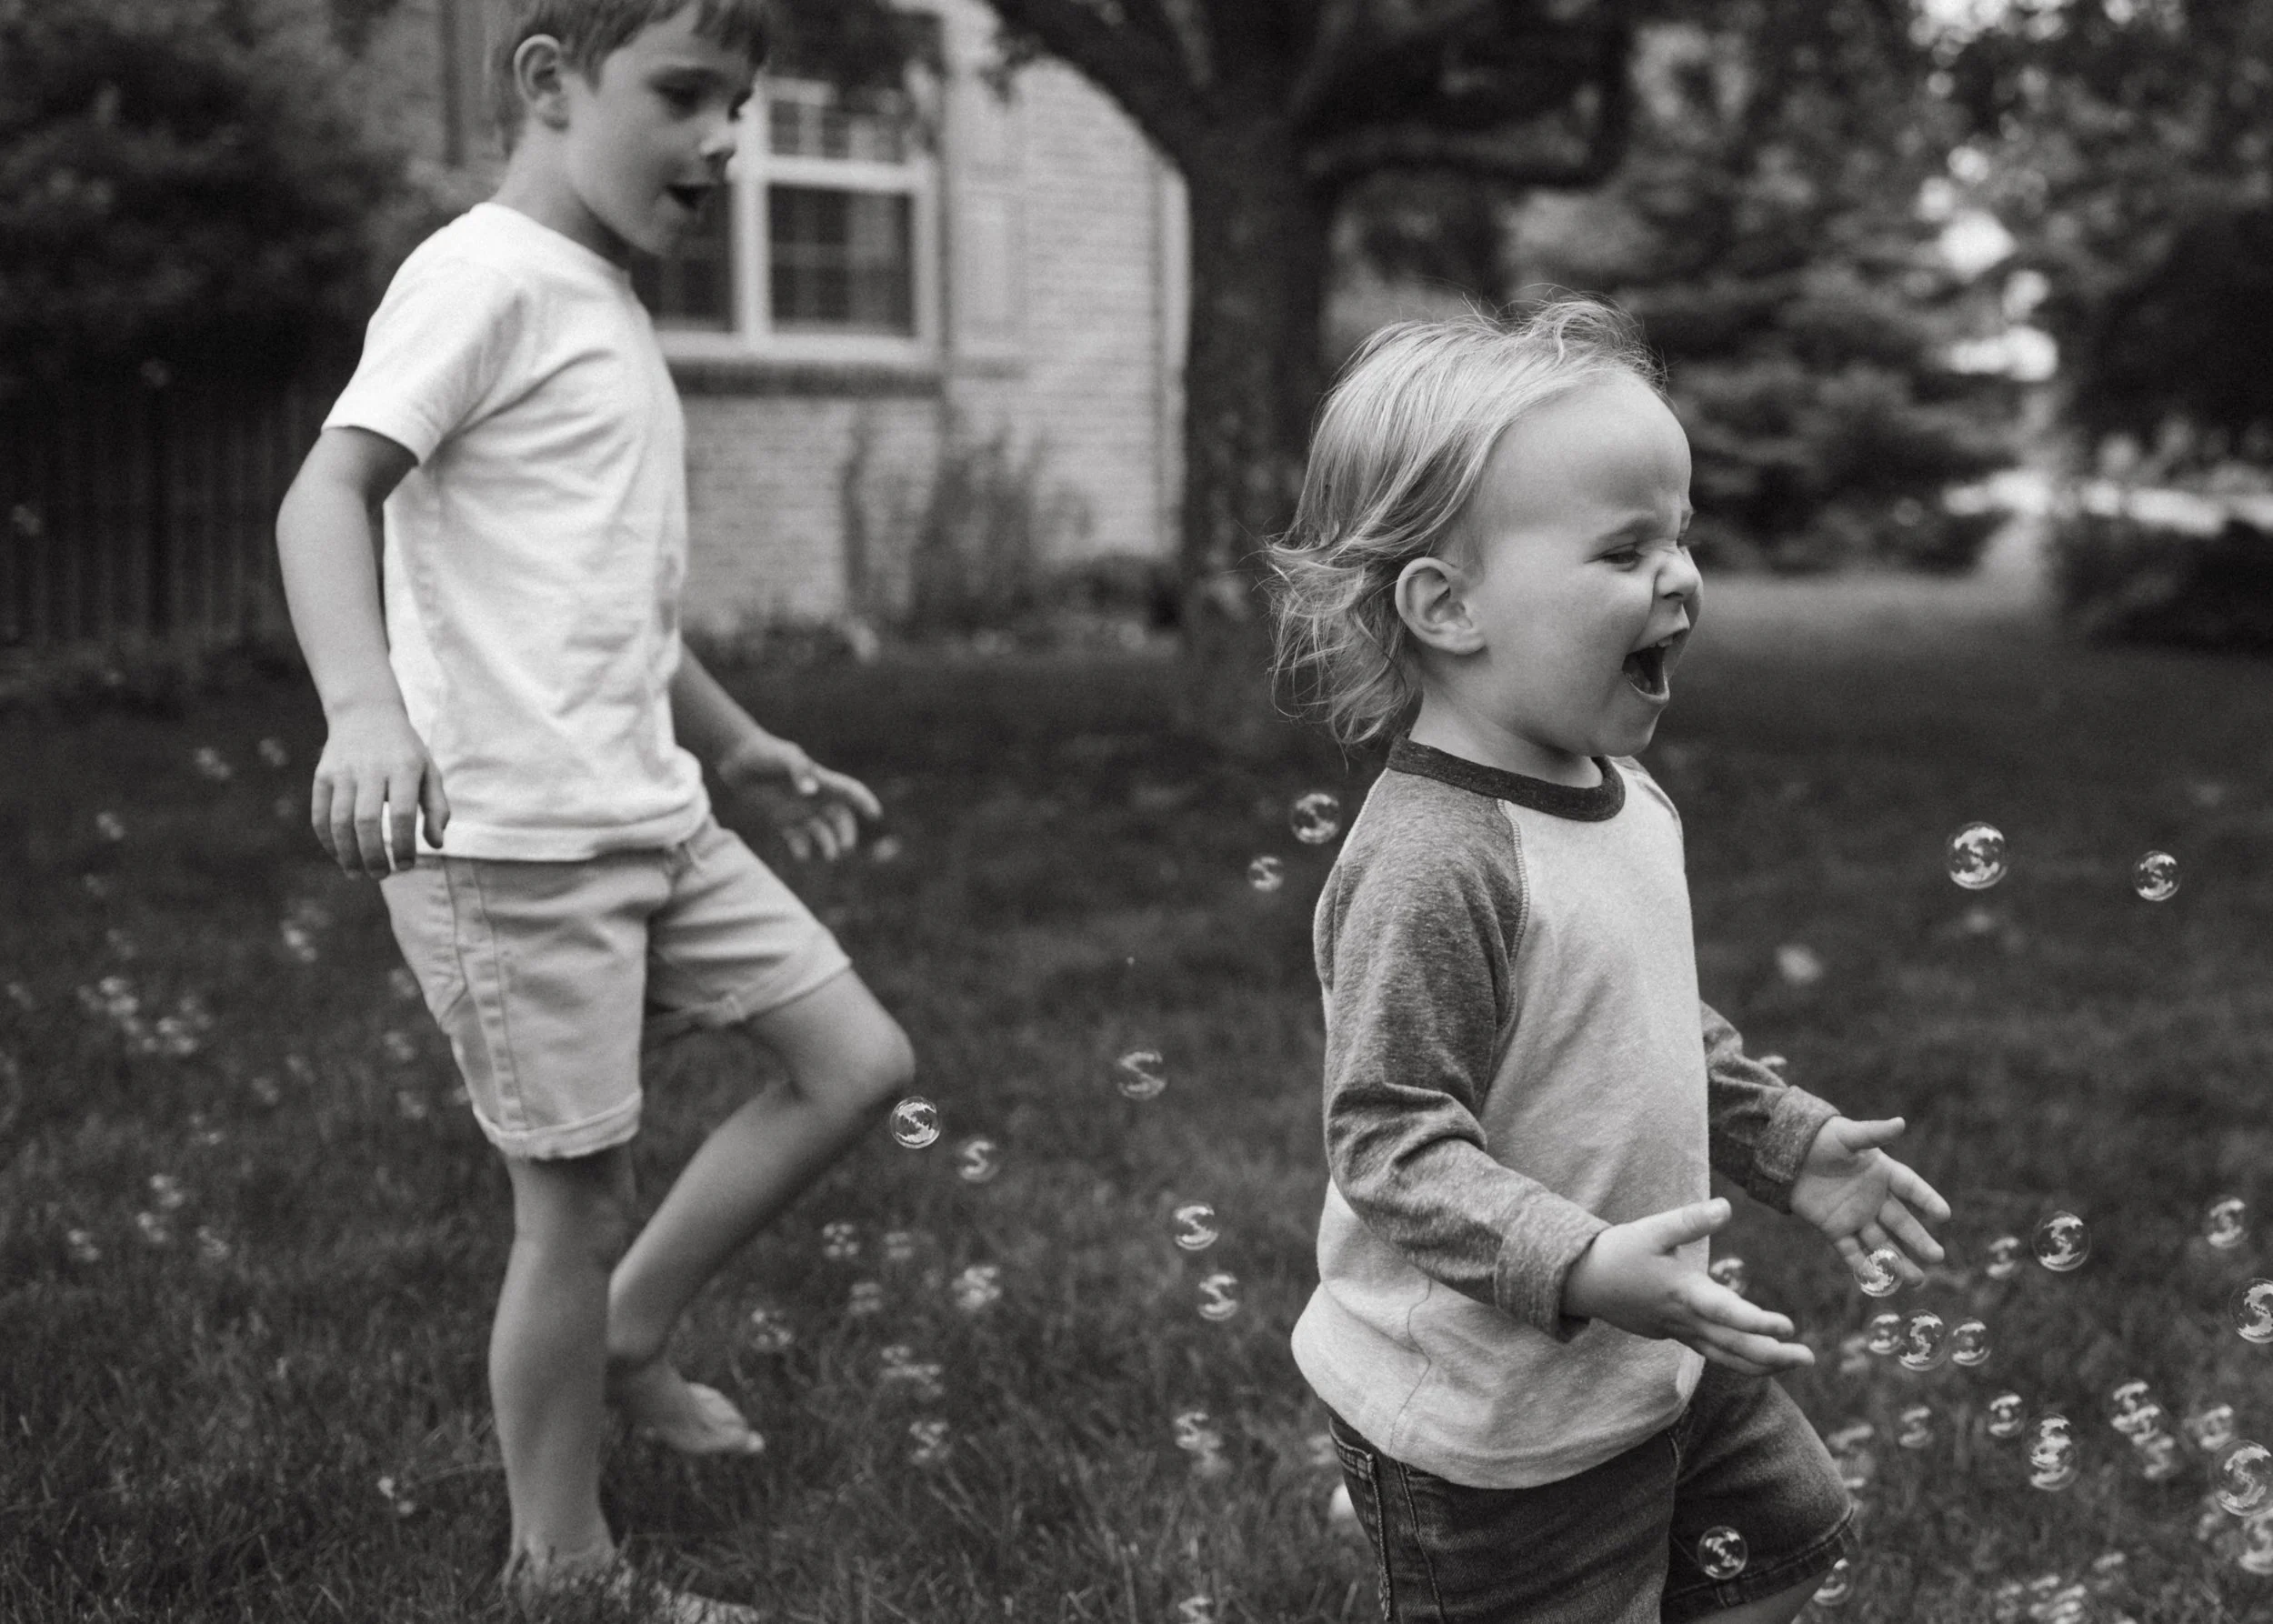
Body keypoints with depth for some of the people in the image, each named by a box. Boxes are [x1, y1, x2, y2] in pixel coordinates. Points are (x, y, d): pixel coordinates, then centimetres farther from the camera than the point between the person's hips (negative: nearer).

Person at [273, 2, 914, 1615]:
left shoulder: (607, 306, 17)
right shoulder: (487, 273, -11)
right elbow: (325, 495, -23)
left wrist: (741, 746, 31)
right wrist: (365, 701, -40)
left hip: (648, 815, 9)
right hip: (512, 836, -9)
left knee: (859, 1059, 7)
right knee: (579, 1197, -1)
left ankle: (628, 1336, 24)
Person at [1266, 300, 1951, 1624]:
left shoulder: (1628, 801, 2)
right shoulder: (1433, 864, -29)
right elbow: (1394, 1143, -30)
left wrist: (1792, 1141, 19)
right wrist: (1583, 1268, -37)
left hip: (1661, 1364, 9)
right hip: (1491, 1422, -9)